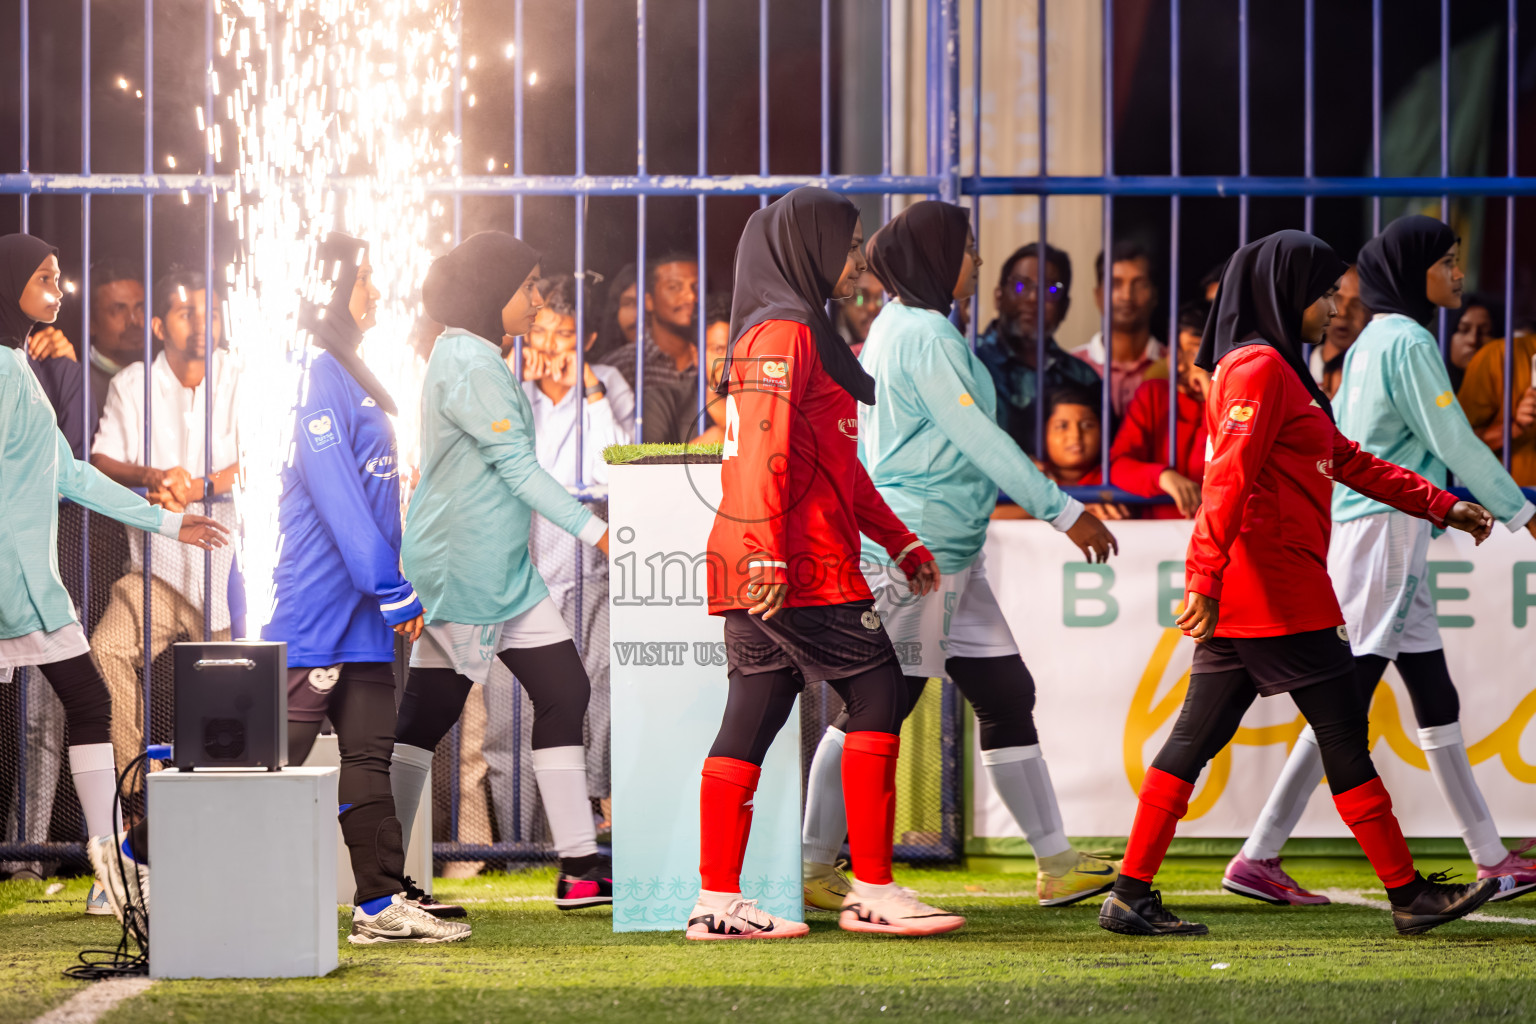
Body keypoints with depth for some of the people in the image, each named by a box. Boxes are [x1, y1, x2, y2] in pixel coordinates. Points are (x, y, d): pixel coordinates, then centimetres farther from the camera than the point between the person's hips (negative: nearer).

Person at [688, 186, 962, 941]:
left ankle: (717, 899, 5)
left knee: (751, 721, 6)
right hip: (801, 568, -10)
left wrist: (901, 543, 27)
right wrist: (768, 557, -27)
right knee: (878, 697, -6)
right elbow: (764, 453, -19)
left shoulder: (802, 333, 25)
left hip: (767, 570, 10)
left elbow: (836, 463, 29)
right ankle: (872, 891, -5)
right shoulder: (784, 333, -9)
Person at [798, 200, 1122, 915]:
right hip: (912, 548, -10)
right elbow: (976, 437, -17)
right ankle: (815, 868, 4)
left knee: (1006, 694, 7)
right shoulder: (924, 333, -13)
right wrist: (1064, 511, -15)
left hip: (947, 556, 10)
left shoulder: (897, 326, 17)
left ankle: (1057, 864, 7)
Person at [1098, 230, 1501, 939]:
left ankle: (1131, 894, 4)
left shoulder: (1281, 371, 22)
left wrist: (1444, 508, 27)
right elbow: (1229, 476, -21)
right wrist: (1206, 579, -28)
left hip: (1238, 596, 10)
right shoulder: (1259, 366, -10)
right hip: (1275, 591, -10)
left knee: (1197, 738, 6)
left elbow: (1353, 464, 27)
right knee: (1343, 733, -2)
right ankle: (1408, 895, 4)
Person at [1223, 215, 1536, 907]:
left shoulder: (1367, 344, 16)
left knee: (1435, 698, 10)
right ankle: (1258, 860, -12)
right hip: (1387, 531, -10)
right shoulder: (1409, 342, -12)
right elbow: (1454, 442, -14)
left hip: (1355, 529, 10)